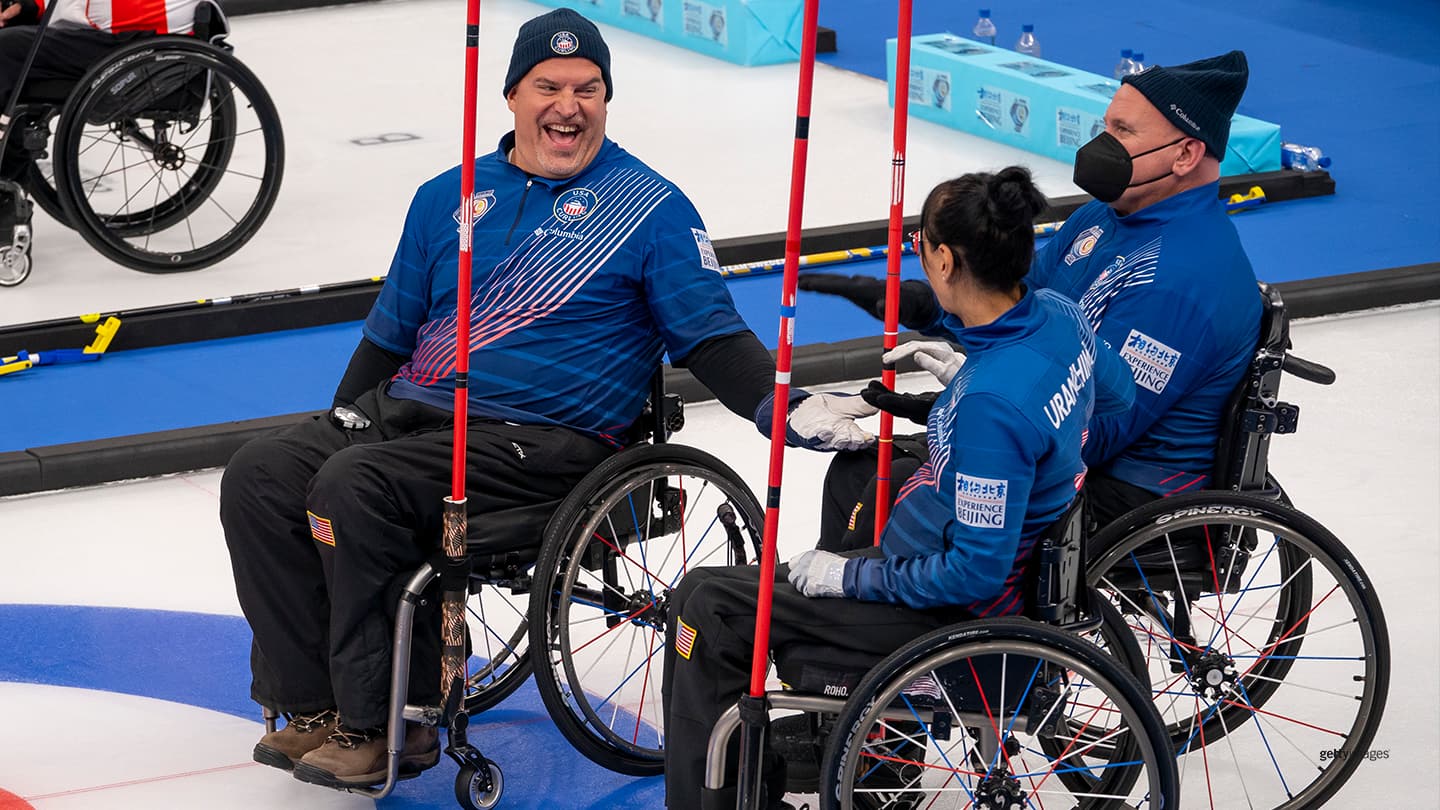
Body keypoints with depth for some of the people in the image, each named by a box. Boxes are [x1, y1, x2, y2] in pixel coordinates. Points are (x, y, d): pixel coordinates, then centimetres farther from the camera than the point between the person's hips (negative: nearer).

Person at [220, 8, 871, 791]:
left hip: (542, 439, -6)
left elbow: (711, 337, -2)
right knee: (260, 475, -13)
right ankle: (314, 704, -7)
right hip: (410, 411, 6)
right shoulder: (448, 197, 16)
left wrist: (788, 408, -18)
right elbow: (390, 332, 22)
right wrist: (344, 417, 11)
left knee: (352, 487, -27)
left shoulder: (652, 209, 1)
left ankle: (384, 724, -16)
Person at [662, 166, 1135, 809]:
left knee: (705, 605, -7)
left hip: (951, 611, -9)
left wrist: (852, 576, -16)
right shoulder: (1059, 315, -8)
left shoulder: (992, 401, -34)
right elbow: (1118, 391, 16)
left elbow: (974, 573, -28)